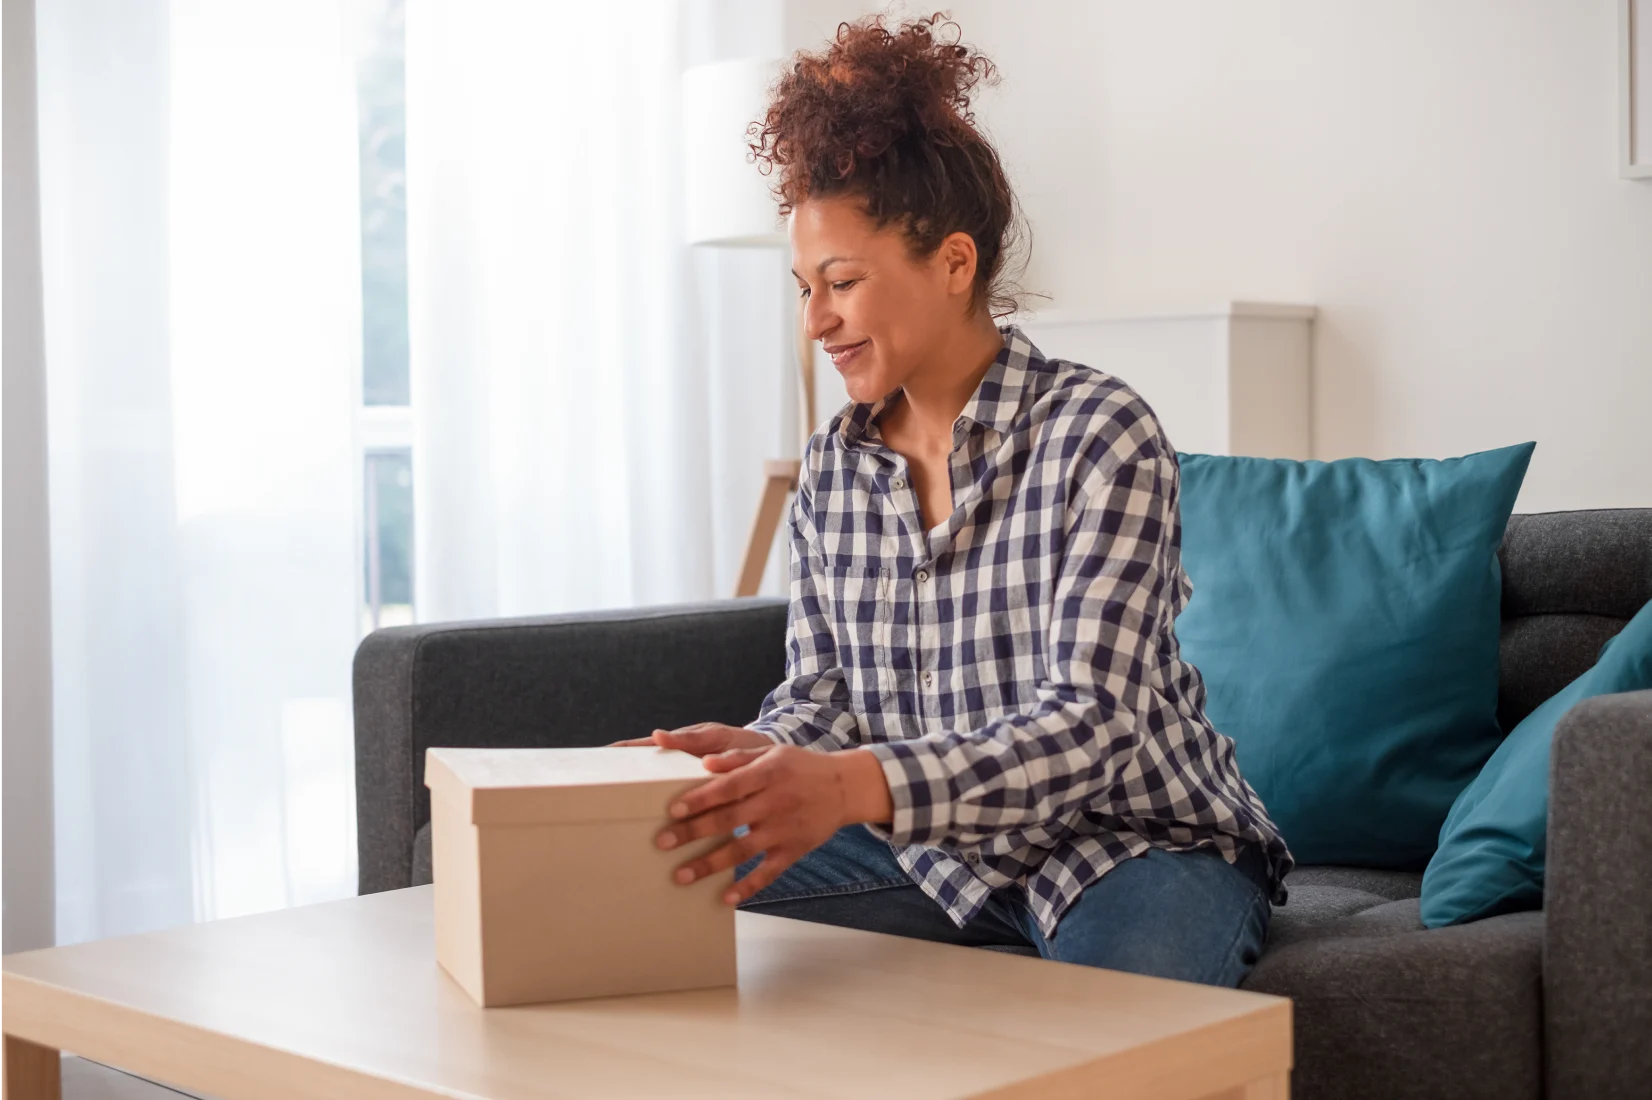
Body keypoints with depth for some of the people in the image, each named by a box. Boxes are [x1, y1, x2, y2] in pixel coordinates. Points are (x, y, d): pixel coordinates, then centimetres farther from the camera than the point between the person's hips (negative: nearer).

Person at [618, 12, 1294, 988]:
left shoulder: (1102, 435, -16)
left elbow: (1088, 726, -25)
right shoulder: (835, 467, 4)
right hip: (937, 852, 6)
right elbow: (821, 697, 6)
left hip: (1130, 838, -5)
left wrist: (858, 784, -41)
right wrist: (759, 754, -20)